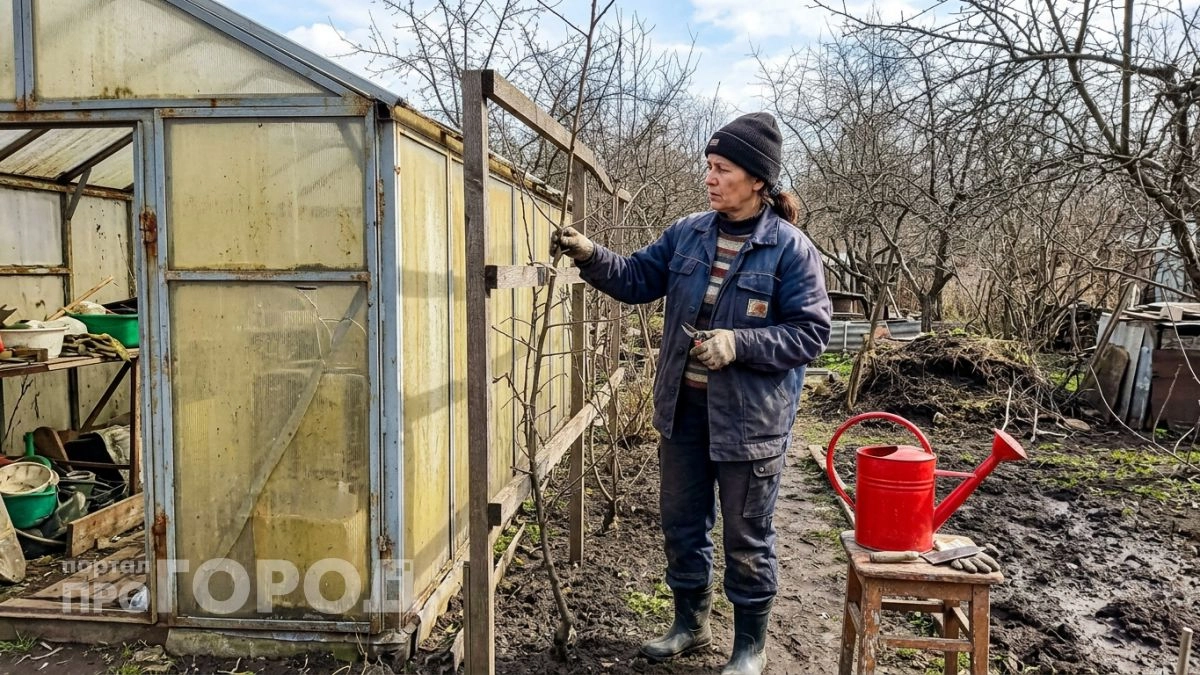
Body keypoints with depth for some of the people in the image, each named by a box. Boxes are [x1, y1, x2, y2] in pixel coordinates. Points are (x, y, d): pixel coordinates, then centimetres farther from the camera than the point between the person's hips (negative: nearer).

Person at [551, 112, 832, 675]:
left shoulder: (791, 248, -12)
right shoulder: (687, 233, 3)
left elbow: (811, 332, -13)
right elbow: (638, 278, 8)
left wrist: (738, 344, -25)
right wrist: (590, 256, -9)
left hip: (749, 418, -5)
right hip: (683, 408, 6)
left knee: (747, 538, 9)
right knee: (681, 523, 18)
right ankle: (690, 624, 40)